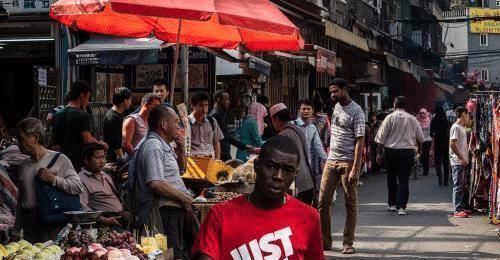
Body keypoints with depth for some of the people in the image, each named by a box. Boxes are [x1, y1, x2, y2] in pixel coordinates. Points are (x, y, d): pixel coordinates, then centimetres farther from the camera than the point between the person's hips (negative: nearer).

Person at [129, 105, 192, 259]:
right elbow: (156, 183, -24)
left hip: (174, 209, 11)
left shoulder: (162, 145, 20)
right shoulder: (153, 145, -13)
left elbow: (181, 166, 36)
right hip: (165, 210, -11)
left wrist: (181, 149, 15)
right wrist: (184, 197, -15)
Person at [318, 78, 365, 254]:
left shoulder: (356, 111, -10)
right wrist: (328, 156, 17)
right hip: (331, 161, 7)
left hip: (348, 162, -7)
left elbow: (360, 141, -14)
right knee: (323, 201, 3)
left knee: (350, 203, 2)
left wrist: (355, 169, -21)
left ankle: (348, 243, 8)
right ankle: (325, 241, 10)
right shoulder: (336, 107, 12)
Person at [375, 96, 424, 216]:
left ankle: (391, 203, 25)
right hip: (408, 151, 1)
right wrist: (416, 145, 30)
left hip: (391, 151, -1)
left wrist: (379, 153, 0)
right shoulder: (412, 119, 2)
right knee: (404, 179, 0)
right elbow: (420, 138, 10)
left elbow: (381, 138, -6)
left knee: (391, 178, 15)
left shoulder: (390, 118, -5)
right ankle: (401, 207, -8)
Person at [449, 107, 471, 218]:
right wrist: (461, 158, -19)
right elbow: (452, 144, -20)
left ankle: (462, 208, 17)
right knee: (458, 186, -8)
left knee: (462, 186, 12)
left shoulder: (462, 128, 17)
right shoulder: (456, 127, -12)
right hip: (457, 162, -9)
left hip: (463, 162, 9)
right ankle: (457, 210, -7)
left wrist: (465, 158, 13)